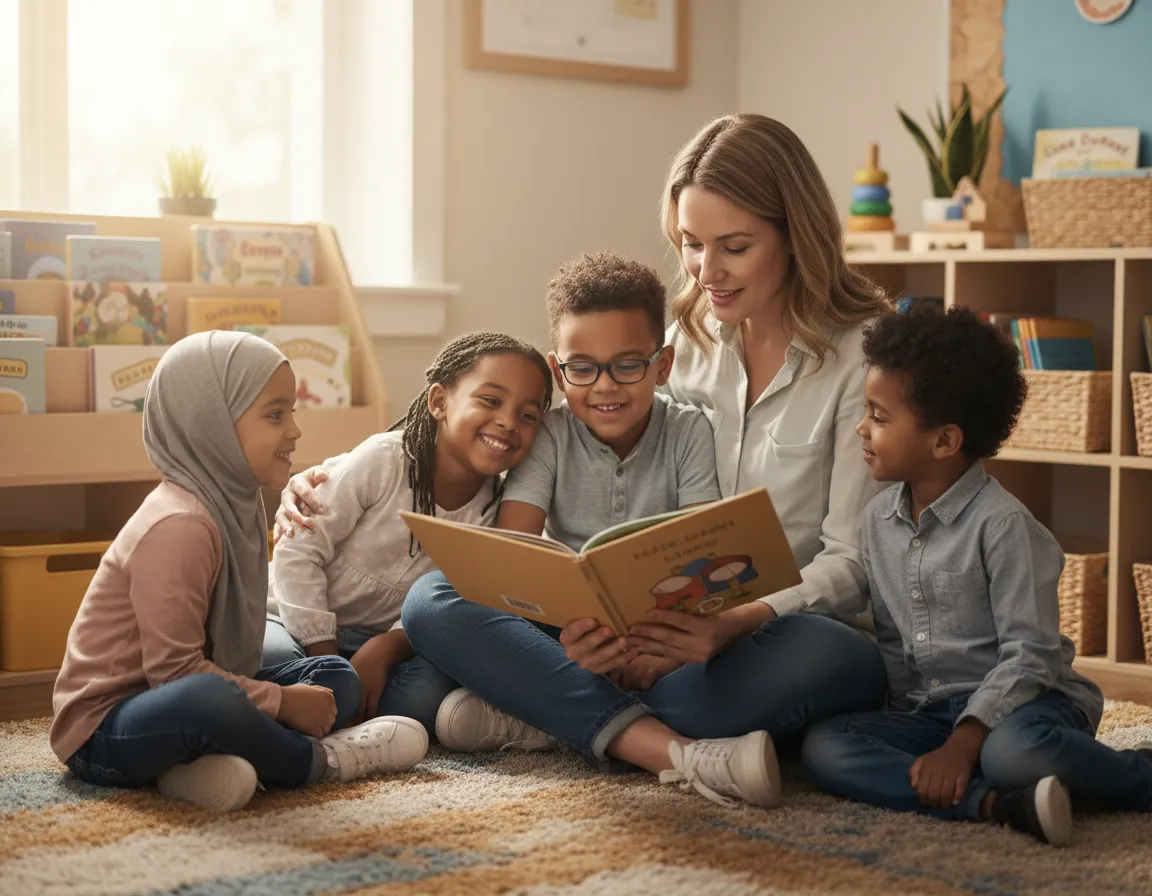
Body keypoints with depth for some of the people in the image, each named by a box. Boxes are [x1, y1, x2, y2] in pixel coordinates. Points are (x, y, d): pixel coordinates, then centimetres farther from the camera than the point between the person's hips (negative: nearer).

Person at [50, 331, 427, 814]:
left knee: (336, 678, 9)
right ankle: (318, 761, -11)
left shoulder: (235, 503, 7)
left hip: (164, 699, 10)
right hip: (104, 728, -10)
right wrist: (282, 702, -18)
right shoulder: (178, 526, -23)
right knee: (207, 700, -41)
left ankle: (203, 763, -16)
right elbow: (175, 669, -25)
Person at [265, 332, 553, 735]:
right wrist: (325, 655, -20)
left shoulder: (496, 508, -5)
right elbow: (298, 554, -15)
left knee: (426, 695, -30)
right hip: (302, 621, -3)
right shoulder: (383, 460, -17)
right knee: (271, 658, -37)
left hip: (387, 641, 3)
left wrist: (387, 647, -27)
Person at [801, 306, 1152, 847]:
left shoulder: (1000, 524, -12)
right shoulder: (878, 519, 9)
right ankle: (997, 804, -33)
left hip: (1016, 701, -7)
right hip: (923, 712, 7)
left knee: (1015, 751, -41)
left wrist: (962, 744, -23)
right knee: (822, 747, -20)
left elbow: (1029, 655, -15)